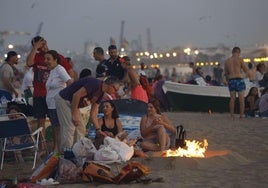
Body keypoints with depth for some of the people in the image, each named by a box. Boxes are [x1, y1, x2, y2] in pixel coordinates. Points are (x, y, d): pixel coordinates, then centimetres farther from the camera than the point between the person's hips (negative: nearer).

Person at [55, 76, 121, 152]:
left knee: (81, 130, 8)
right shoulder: (95, 83, -22)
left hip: (72, 103, 10)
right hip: (63, 100, -10)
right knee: (69, 129, -12)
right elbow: (76, 95, -28)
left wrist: (99, 130, 4)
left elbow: (93, 114, 10)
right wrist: (74, 115, -23)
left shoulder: (100, 93, 8)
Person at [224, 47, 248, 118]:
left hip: (231, 80, 4)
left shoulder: (227, 61, 10)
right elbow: (246, 71, 1)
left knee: (232, 99, 9)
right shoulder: (240, 59, -4)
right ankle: (241, 115, -3)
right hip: (239, 79, -4)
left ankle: (232, 115, 6)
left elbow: (226, 73, 12)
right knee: (241, 99, 0)